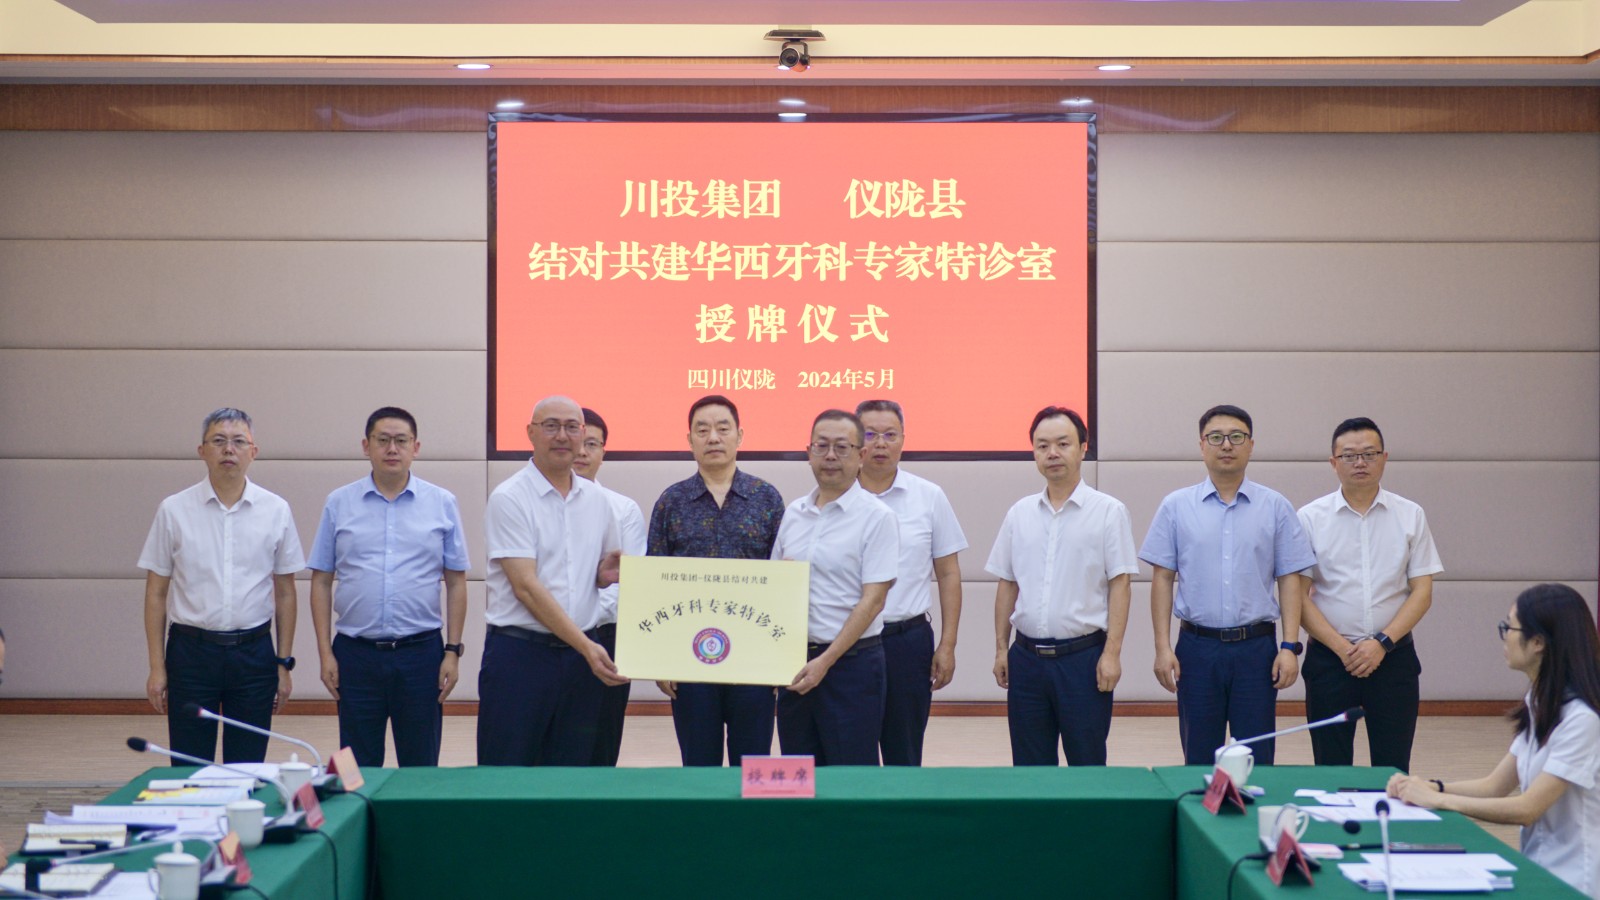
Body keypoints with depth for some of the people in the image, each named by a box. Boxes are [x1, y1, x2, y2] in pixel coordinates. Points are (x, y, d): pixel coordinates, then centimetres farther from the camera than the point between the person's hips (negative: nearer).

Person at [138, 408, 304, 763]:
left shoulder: (276, 511, 3)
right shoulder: (174, 510, 0)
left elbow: (285, 592, 7)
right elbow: (156, 593, 2)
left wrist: (284, 663, 3)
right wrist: (156, 667, -2)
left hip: (253, 653, 1)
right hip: (191, 650, -1)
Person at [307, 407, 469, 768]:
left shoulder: (442, 504, 4)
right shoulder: (339, 504, 5)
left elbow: (456, 582, 5)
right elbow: (321, 581, 5)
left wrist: (453, 651, -1)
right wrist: (325, 653, -1)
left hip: (421, 651, 0)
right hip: (356, 653, 0)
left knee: (421, 765, 6)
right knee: (358, 768, 7)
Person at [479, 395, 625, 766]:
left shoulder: (596, 499, 11)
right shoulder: (509, 498, -7)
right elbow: (526, 587, -15)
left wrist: (607, 574, -1)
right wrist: (586, 646, -21)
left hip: (584, 652, 5)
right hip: (520, 651, -5)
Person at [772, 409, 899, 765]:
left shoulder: (876, 516, -8)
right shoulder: (794, 512, 10)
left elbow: (872, 600, -12)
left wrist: (825, 662, -17)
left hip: (851, 660, -6)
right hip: (795, 660, 6)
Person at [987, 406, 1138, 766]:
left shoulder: (1108, 511, -2)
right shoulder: (1020, 513, 10)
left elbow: (1120, 585, -6)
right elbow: (1007, 585, 13)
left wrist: (1112, 653, -12)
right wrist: (1001, 648, 9)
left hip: (1083, 655, -4)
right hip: (1027, 656, 4)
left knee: (1087, 764, 1)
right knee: (1029, 766, 9)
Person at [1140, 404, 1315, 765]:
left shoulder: (1276, 507, 4)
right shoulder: (1176, 506, 4)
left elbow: (1290, 580, 3)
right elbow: (1162, 579, 3)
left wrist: (1289, 646, -5)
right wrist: (1163, 647, -3)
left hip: (1256, 647, 0)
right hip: (1197, 645, 0)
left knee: (1257, 760, 2)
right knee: (1199, 760, 7)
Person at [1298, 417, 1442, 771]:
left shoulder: (1410, 516, 6)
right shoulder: (1311, 518, 1)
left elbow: (1422, 591, 2)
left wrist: (1382, 643, -10)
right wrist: (1342, 647, -12)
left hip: (1393, 656, 1)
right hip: (1329, 658, -1)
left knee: (1393, 770, 1)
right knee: (1331, 770, 2)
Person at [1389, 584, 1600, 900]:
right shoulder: (1540, 703, 10)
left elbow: (1526, 809, -20)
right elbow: (1495, 786, 9)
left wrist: (1436, 800, -16)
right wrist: (1432, 786, -7)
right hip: (1537, 868, 8)